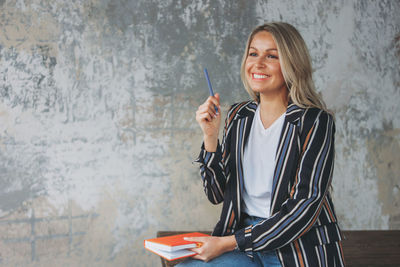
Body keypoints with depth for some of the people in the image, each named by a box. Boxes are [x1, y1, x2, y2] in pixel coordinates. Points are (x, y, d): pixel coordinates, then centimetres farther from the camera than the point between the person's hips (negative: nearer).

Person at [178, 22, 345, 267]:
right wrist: (210, 135, -9)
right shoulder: (239, 116, 7)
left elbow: (305, 205, -15)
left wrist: (227, 243, -17)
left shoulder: (315, 121, -9)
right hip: (245, 243, 5)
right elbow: (217, 194, 6)